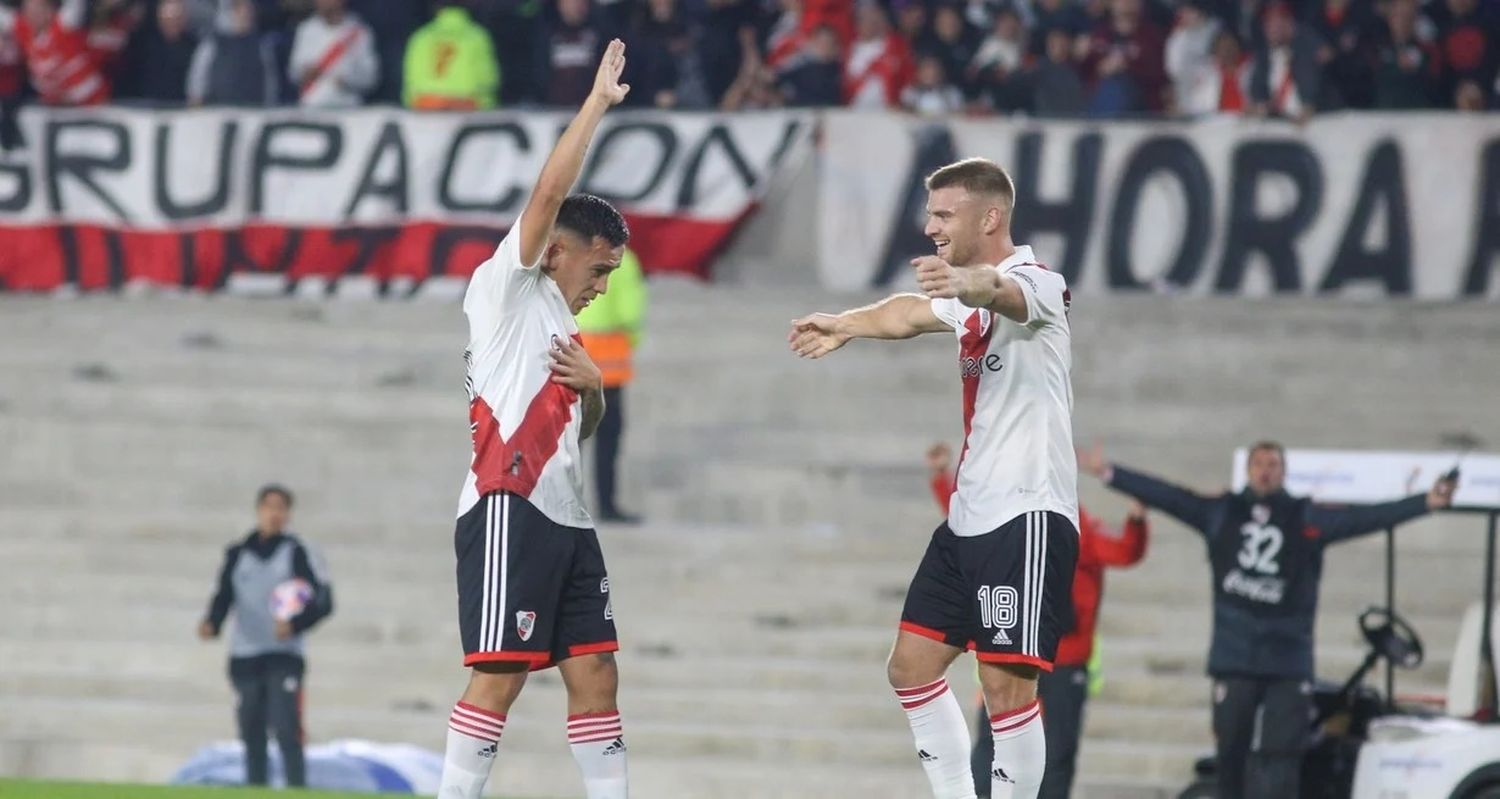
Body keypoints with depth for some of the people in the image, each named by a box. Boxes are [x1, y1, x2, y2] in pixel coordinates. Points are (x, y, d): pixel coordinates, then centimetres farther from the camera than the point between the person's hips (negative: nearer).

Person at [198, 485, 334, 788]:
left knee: (287, 732, -16)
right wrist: (211, 623, -14)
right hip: (244, 657, 4)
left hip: (285, 654, -4)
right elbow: (224, 597, 7)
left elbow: (324, 601, -1)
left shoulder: (297, 552, 2)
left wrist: (295, 624, -17)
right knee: (252, 737, 5)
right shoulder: (237, 554, 12)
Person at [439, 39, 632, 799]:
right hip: (509, 508, -9)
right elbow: (550, 192, -11)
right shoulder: (508, 289, 2)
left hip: (564, 516, 9)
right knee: (499, 674, -13)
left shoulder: (556, 320, 26)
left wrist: (594, 386, 13)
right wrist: (597, 103, -6)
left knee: (595, 673, 6)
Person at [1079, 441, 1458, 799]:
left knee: (1280, 754, -8)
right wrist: (1109, 474, 0)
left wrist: (1425, 503, -16)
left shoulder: (1308, 519, 4)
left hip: (1289, 659, -1)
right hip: (1235, 657, 1)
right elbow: (1166, 496, 5)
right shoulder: (1221, 513, 8)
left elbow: (1365, 518, -4)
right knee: (1232, 750, 6)